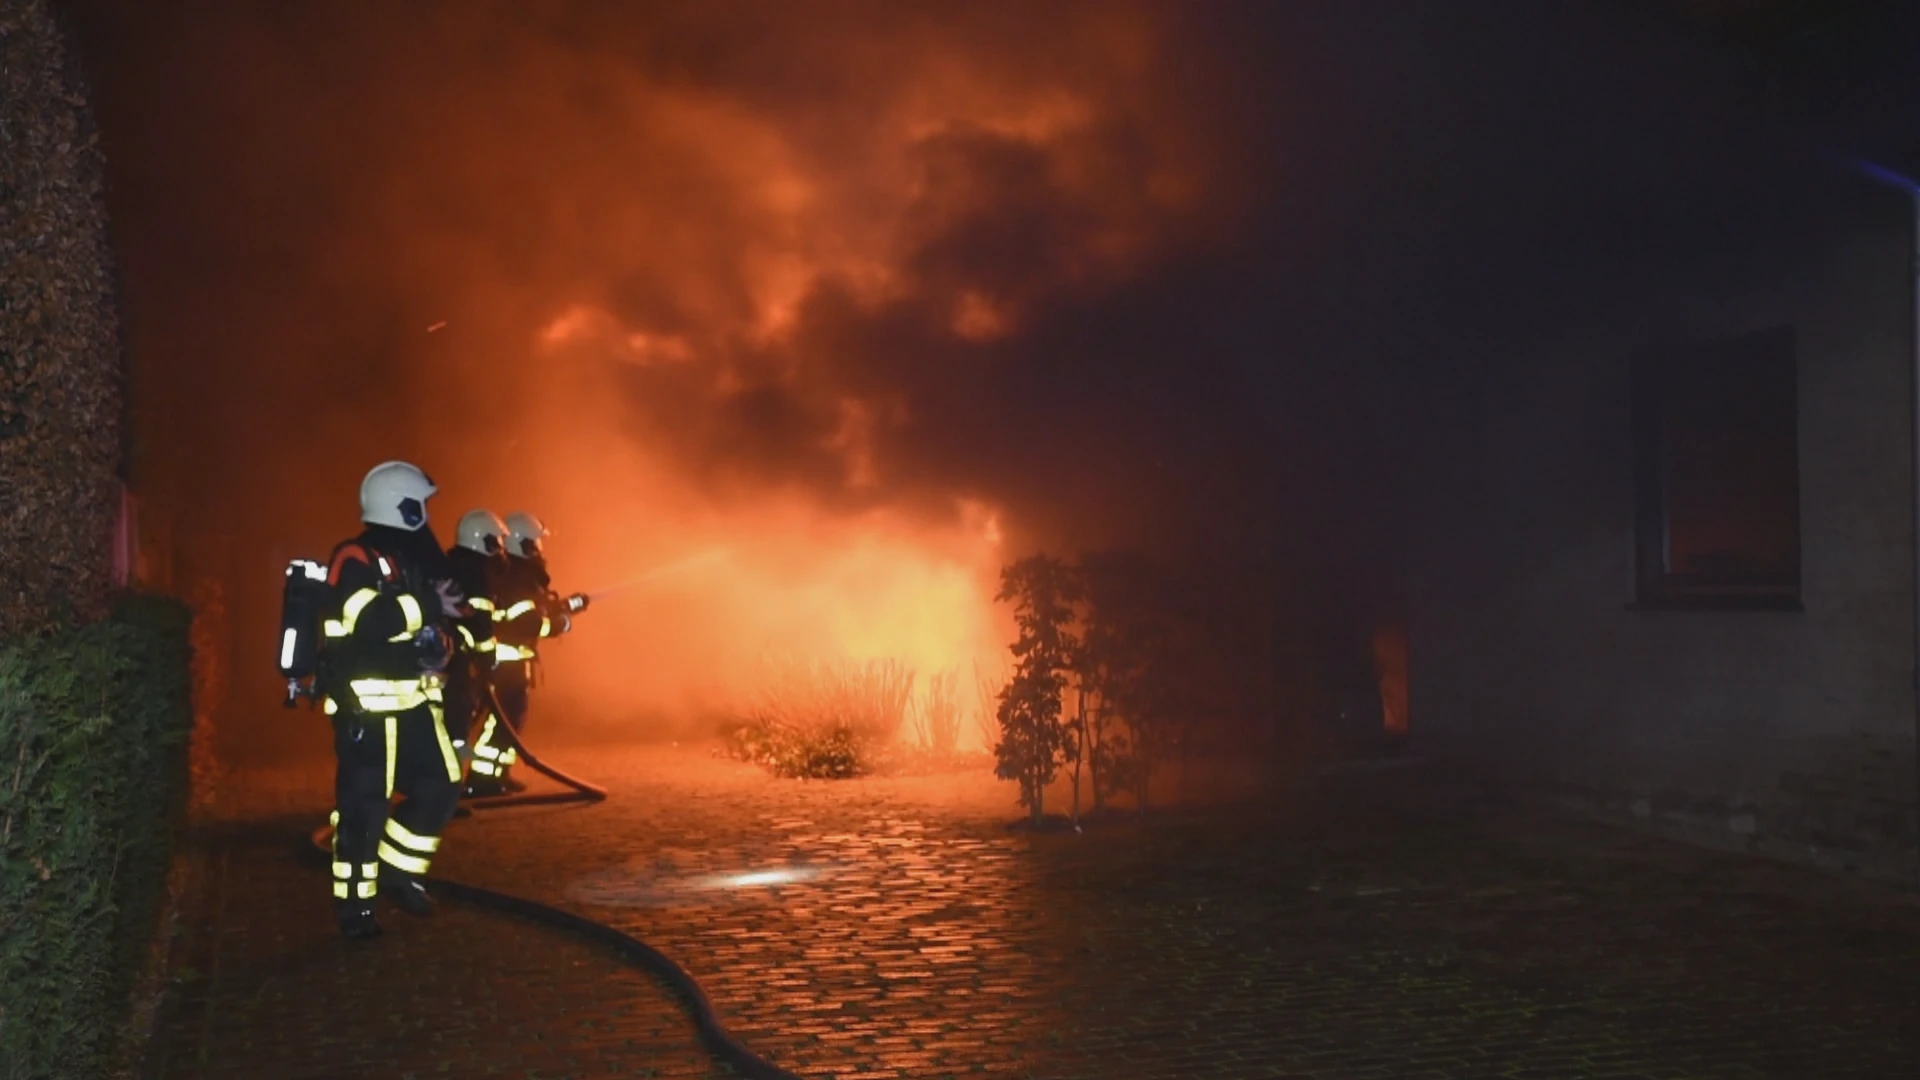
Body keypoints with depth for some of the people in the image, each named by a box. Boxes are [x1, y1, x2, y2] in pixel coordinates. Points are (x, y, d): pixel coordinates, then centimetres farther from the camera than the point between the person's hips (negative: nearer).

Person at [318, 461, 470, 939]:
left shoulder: (412, 561, 17)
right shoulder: (355, 559, -11)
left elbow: (424, 625, 21)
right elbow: (369, 619, -27)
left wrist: (442, 643, -1)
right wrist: (429, 605, -20)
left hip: (414, 701, 8)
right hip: (367, 705, -8)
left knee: (440, 788, 7)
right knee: (363, 804, -4)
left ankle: (399, 872, 23)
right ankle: (354, 904, 7)